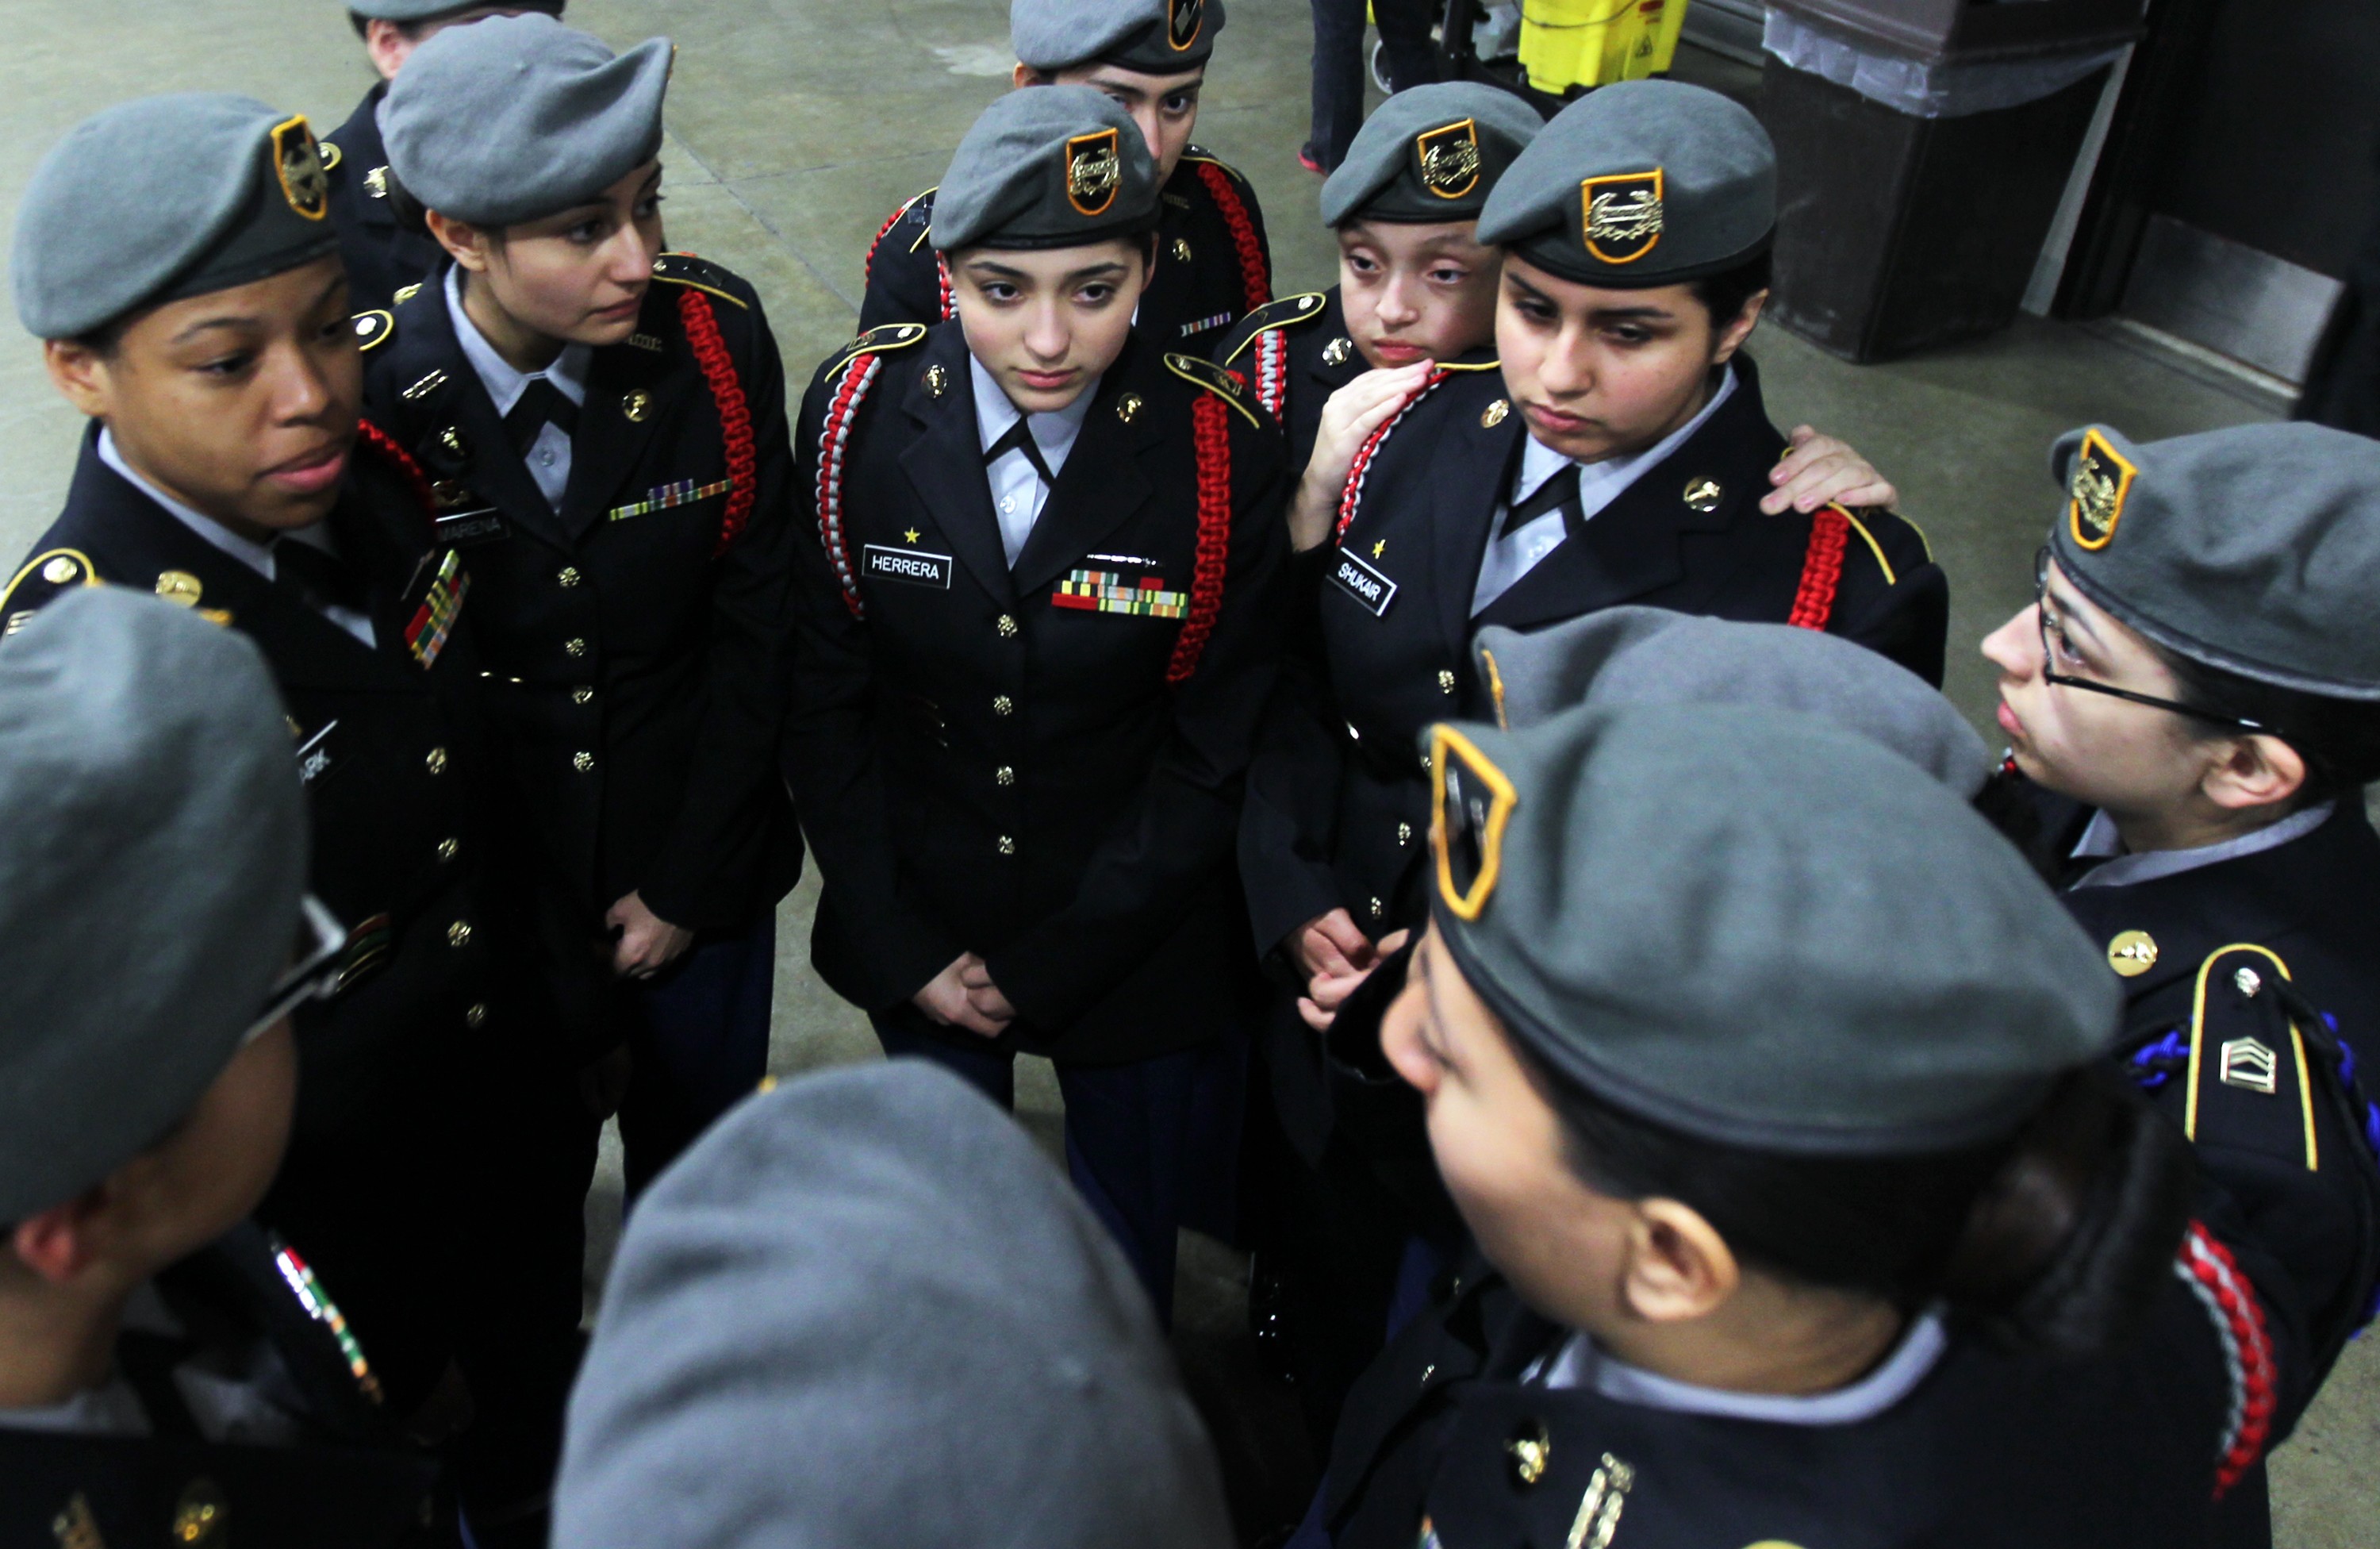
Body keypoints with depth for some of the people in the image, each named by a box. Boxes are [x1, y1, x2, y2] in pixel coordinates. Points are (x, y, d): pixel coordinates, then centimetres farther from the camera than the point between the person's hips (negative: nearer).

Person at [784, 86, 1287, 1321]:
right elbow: (822, 698, -5)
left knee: (1126, 1260, 19)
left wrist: (1043, 968, -11)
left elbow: (1215, 753, -12)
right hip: (916, 926, 2)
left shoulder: (1219, 452, -20)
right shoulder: (859, 411, -15)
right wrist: (903, 951, -7)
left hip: (1135, 938, -1)